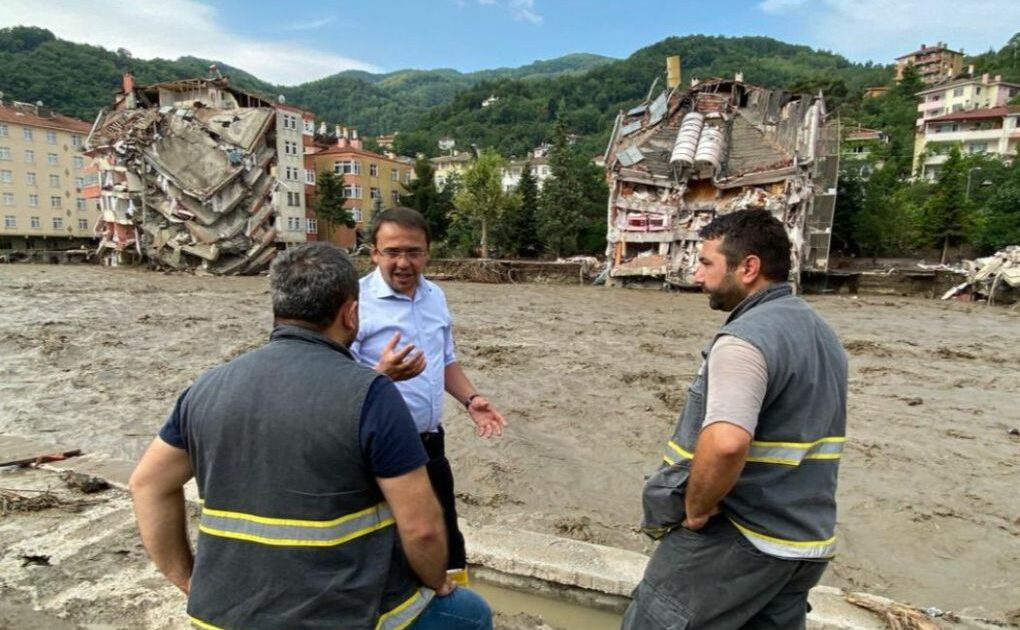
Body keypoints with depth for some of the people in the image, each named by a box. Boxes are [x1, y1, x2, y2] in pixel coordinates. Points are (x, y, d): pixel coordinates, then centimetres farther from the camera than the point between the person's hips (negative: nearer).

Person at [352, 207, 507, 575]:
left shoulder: (436, 296, 5)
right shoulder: (357, 301, -16)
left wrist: (469, 400, 0)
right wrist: (382, 374, -39)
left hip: (431, 444, 6)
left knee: (447, 541, 21)